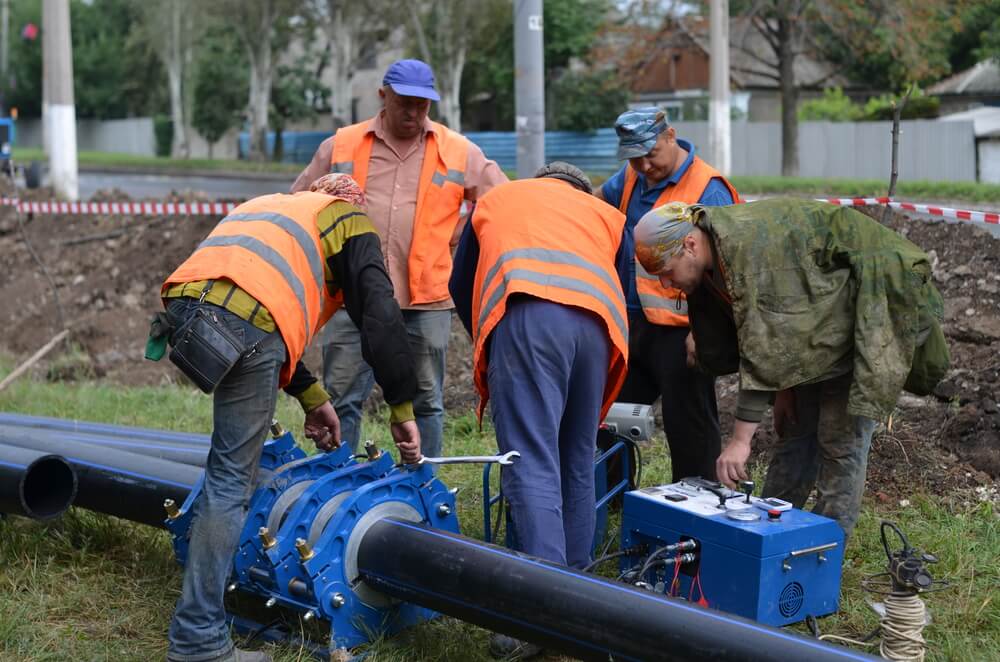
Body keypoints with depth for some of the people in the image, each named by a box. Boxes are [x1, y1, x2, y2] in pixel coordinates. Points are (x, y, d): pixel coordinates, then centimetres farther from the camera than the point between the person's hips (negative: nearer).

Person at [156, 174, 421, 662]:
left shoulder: (267, 205, 39)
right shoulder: (347, 219, 21)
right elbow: (380, 317, 10)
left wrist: (311, 396, 35)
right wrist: (402, 409, 15)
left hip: (183, 304, 6)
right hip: (247, 322, -6)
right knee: (232, 475, -1)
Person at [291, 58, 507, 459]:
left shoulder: (459, 152, 6)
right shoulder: (341, 145, 8)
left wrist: (456, 237, 1)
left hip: (427, 299, 0)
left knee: (425, 402, 7)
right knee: (341, 399, 3)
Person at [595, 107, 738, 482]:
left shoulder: (707, 190, -17)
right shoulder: (633, 177, 7)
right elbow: (598, 200, 29)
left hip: (681, 328, -8)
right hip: (632, 321, 8)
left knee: (687, 424, 1)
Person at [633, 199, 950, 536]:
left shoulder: (751, 246, -32)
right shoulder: (710, 262, -3)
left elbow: (764, 346, -34)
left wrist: (741, 438, -33)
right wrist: (781, 388, 3)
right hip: (816, 323, 9)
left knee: (840, 442, -9)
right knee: (795, 432, 10)